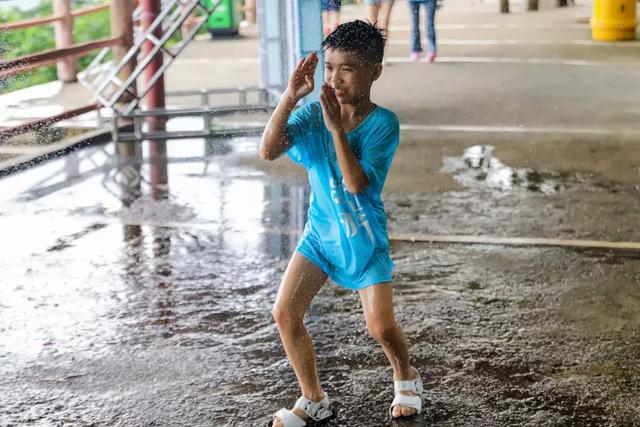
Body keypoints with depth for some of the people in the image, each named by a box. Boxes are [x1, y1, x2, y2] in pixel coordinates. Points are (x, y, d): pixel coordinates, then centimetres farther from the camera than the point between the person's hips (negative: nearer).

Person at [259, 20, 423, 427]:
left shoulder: (383, 123, -17)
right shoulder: (313, 113, -8)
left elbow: (357, 183, -28)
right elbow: (268, 150, -23)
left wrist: (337, 127, -33)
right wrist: (290, 97, -31)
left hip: (364, 238, -3)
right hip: (320, 231, 3)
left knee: (381, 327, -5)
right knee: (285, 313, -6)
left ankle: (406, 377, 30)